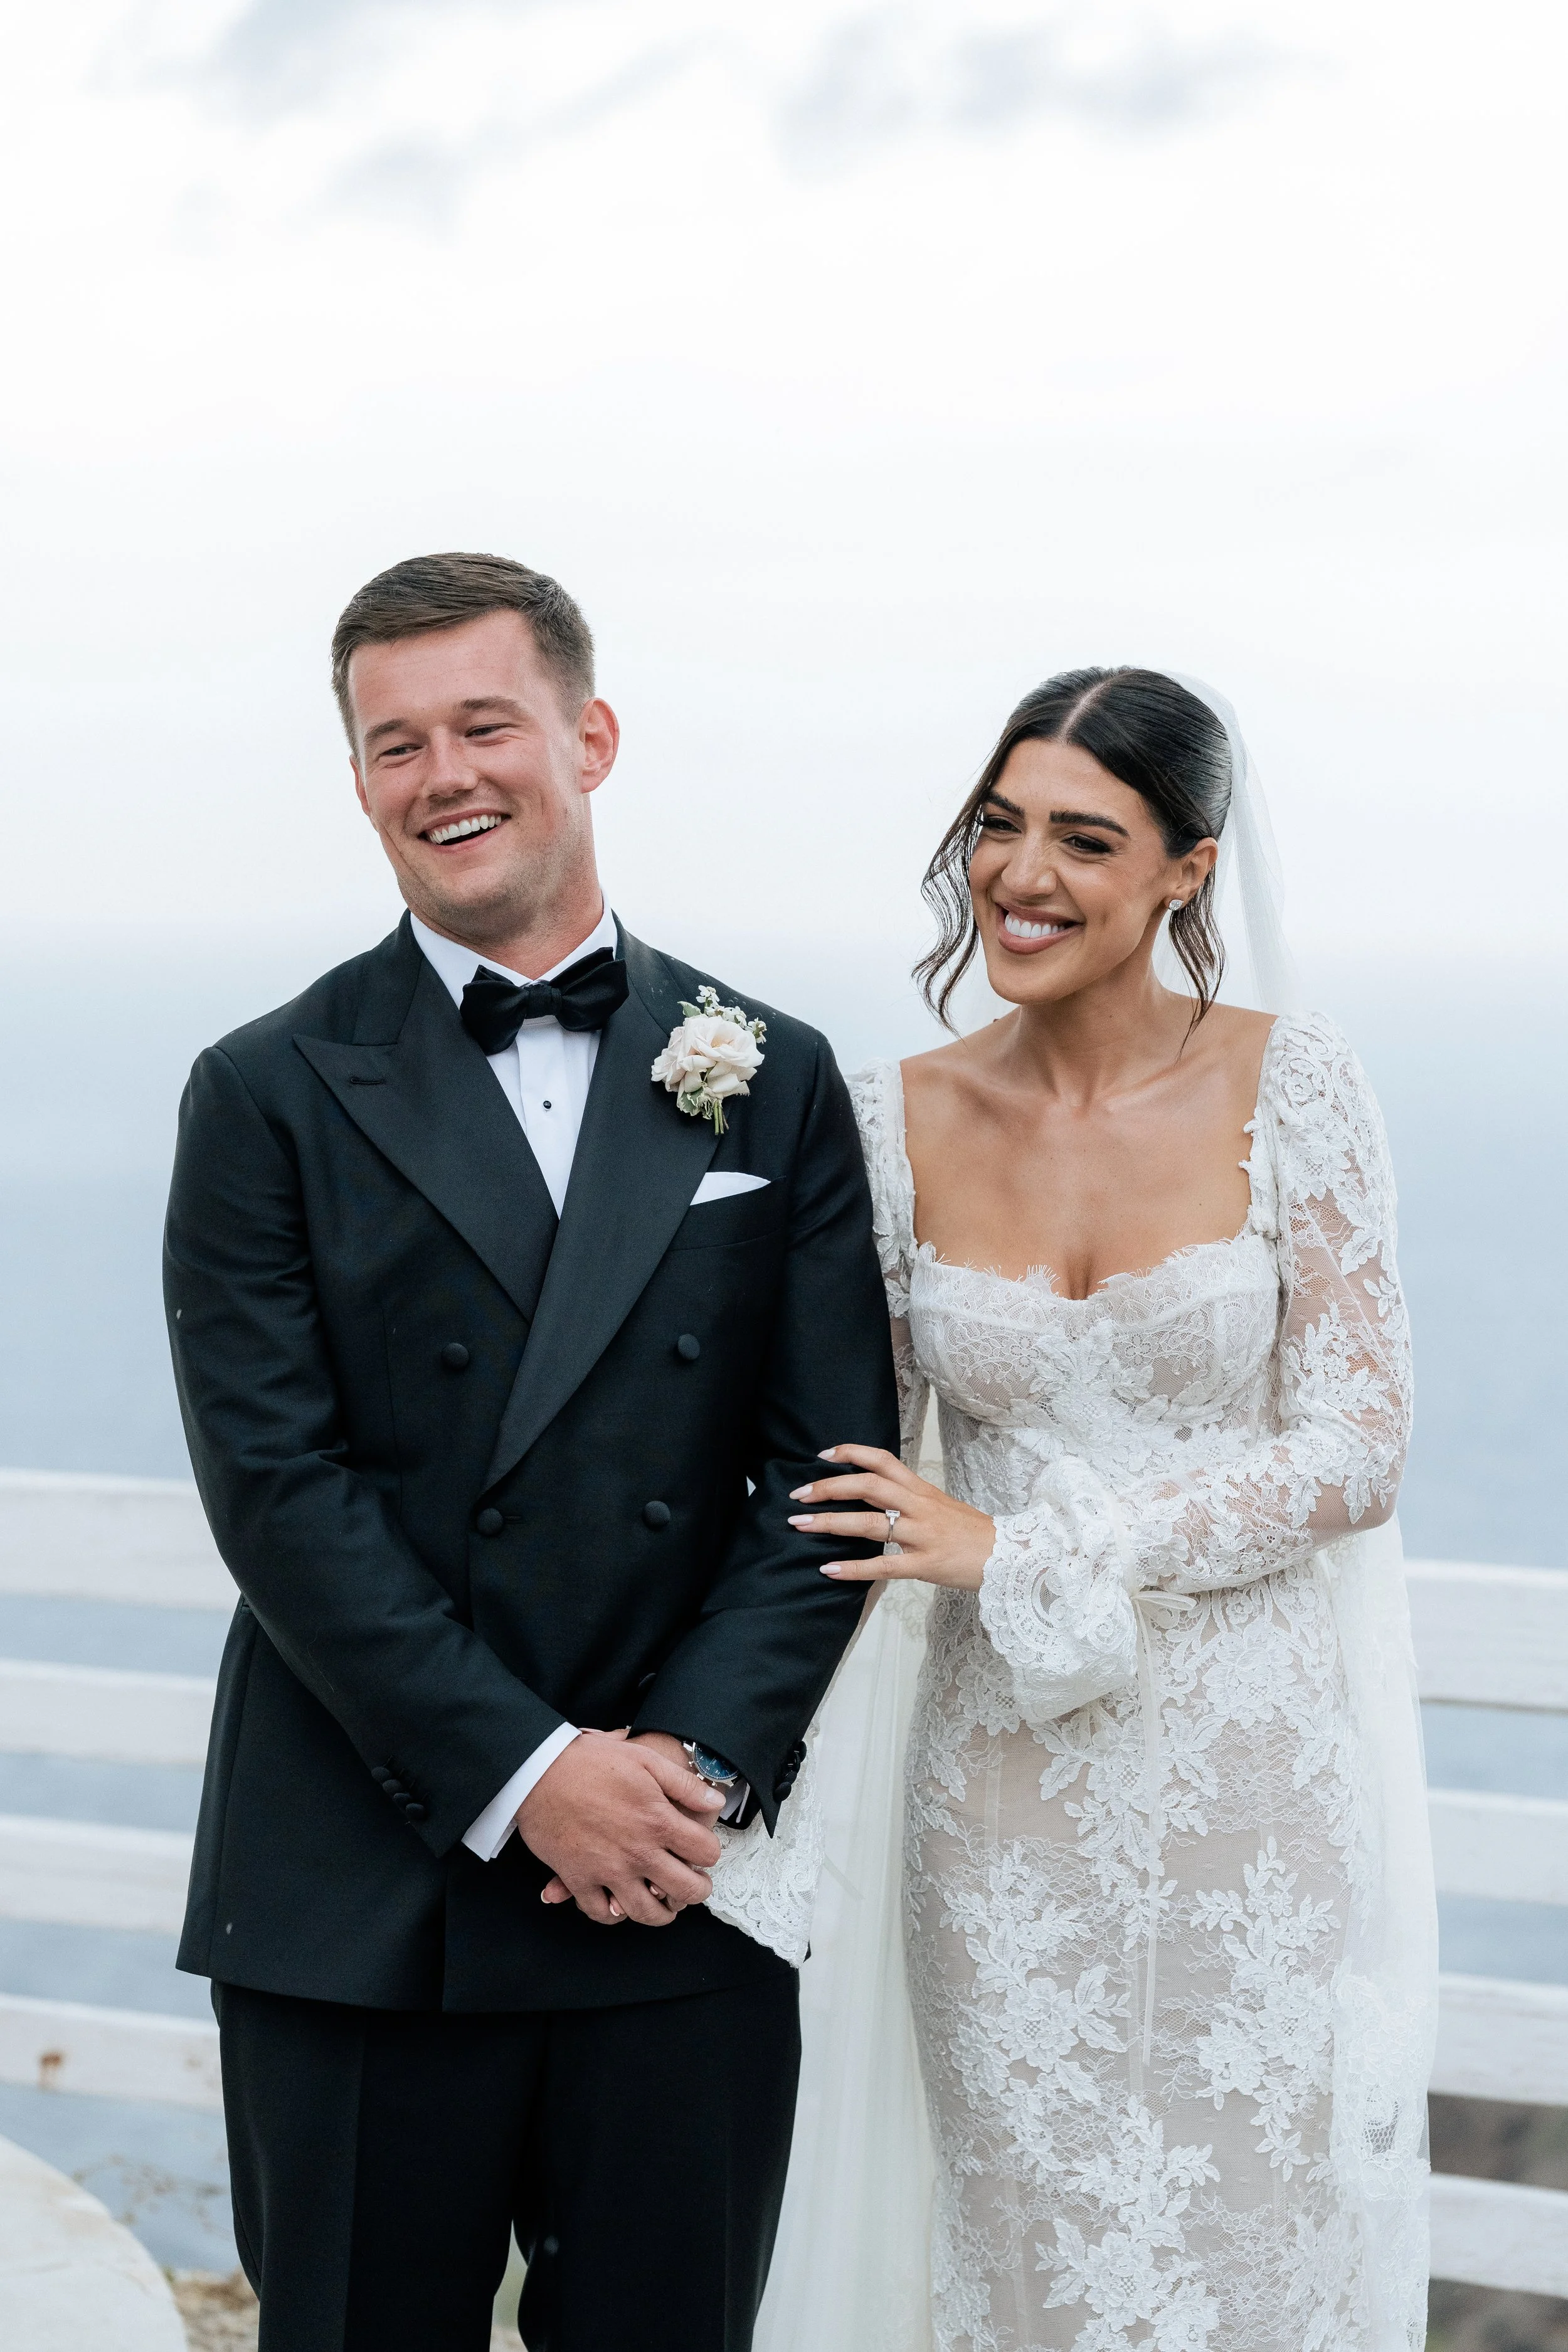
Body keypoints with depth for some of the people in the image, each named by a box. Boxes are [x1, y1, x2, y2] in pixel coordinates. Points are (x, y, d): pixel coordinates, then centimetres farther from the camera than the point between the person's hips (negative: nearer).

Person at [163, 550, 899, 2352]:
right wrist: (523, 1774, -15)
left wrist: (698, 1767, -11)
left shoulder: (772, 1085, 7)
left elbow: (828, 1467, 1)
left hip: (686, 1891, 2)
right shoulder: (270, 1098, 0)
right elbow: (280, 1486, -8)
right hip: (358, 1913, -1)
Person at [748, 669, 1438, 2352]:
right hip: (1002, 1786, 2)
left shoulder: (1289, 1090, -7)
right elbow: (853, 1447, 8)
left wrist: (1025, 1549, -15)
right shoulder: (900, 1121, 0)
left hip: (1256, 1773, -2)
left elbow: (1358, 1445, -11)